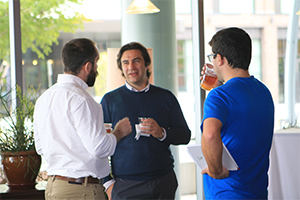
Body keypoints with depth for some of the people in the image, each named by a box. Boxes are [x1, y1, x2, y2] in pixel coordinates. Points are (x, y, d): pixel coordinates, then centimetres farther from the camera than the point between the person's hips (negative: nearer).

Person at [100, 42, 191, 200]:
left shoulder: (166, 97, 11)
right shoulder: (110, 100, 5)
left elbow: (185, 135, 9)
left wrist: (162, 133, -11)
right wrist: (107, 183, -4)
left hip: (164, 181, 2)